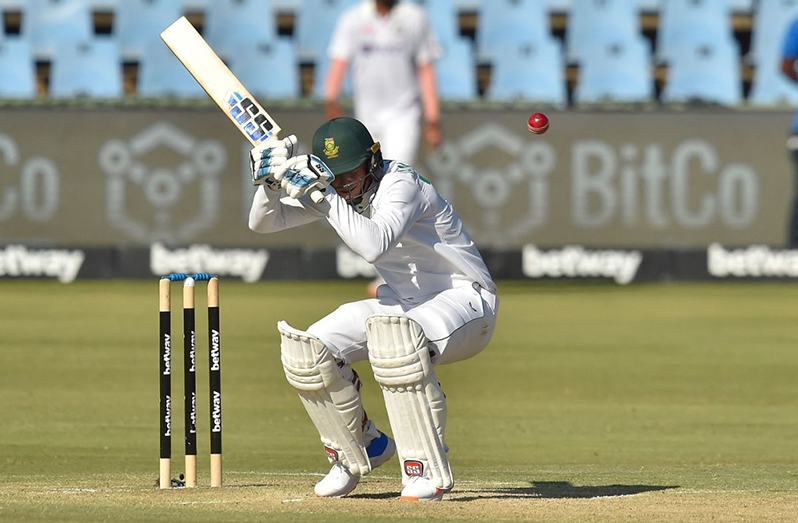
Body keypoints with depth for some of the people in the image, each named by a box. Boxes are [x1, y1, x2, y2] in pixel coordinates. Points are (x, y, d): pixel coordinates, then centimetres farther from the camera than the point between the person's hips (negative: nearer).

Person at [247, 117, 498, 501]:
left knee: (395, 331, -40)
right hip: (403, 303, 8)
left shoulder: (401, 184, -24)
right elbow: (262, 223, -4)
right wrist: (273, 181, -23)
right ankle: (360, 448, 12)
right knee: (308, 349, -12)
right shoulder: (334, 190, -2)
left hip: (465, 300, -8)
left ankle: (429, 470, -30)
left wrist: (323, 196, -43)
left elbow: (374, 246, -42)